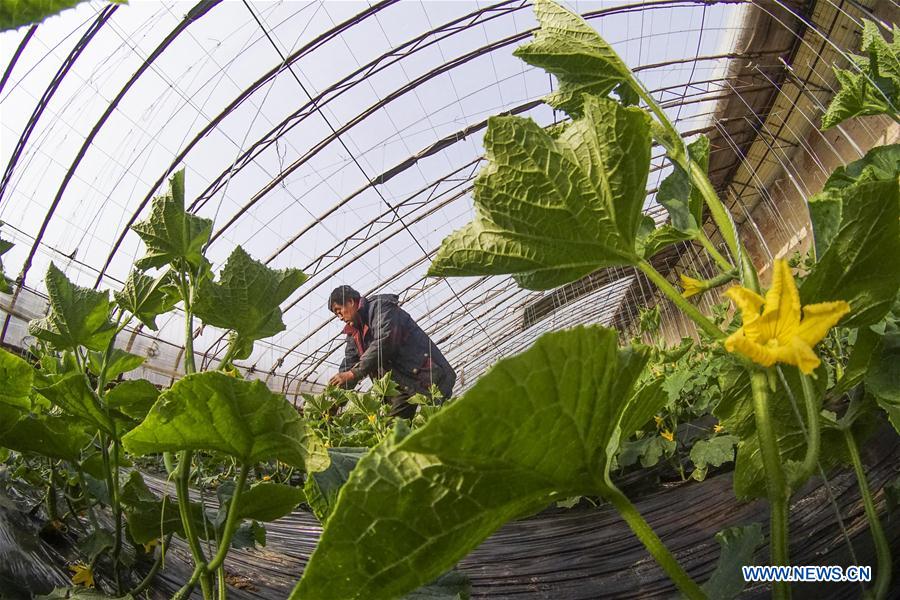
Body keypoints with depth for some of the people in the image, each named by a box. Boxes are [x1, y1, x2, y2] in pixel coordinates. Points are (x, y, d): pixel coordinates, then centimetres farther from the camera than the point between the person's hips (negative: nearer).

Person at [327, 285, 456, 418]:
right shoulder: (353, 332, 18)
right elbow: (348, 365, 14)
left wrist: (354, 374, -23)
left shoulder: (381, 306, -8)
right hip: (399, 386, 9)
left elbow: (385, 342, -22)